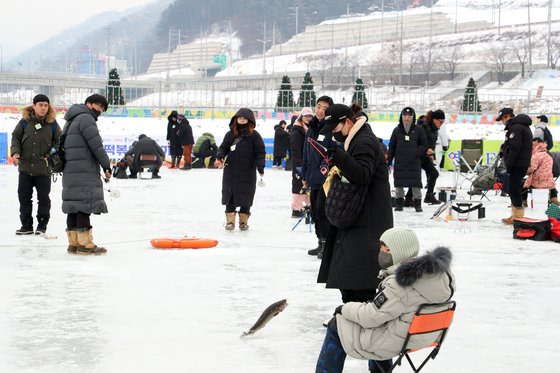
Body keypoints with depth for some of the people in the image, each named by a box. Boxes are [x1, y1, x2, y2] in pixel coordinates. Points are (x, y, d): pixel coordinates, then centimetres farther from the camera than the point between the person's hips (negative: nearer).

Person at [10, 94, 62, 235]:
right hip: (25, 167, 2)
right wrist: (15, 152, -8)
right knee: (24, 197, 8)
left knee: (43, 198, 3)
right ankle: (26, 225, 18)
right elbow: (16, 137, 7)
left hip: (43, 169, -2)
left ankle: (42, 226, 14)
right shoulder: (25, 121, -1)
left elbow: (59, 141, 5)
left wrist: (54, 152, -11)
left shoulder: (52, 124, -2)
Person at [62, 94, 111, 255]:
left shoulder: (72, 121, 24)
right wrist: (106, 166, -5)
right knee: (85, 205, -10)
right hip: (84, 172, -10)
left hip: (70, 172, 10)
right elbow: (96, 145, -13)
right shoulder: (86, 118, -8)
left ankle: (74, 243, 12)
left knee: (74, 206, 10)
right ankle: (85, 244, -11)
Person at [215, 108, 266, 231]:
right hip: (231, 171, 2)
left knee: (246, 197, 4)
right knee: (230, 196, 3)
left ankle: (243, 220, 16)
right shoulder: (230, 134, 6)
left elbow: (260, 152, -2)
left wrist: (260, 166, -14)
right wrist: (220, 157, -9)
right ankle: (230, 220, 11)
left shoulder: (254, 135, -1)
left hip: (247, 171, -2)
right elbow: (223, 147, 11)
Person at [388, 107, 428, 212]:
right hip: (399, 163, 1)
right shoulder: (397, 130, 5)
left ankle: (417, 203, 10)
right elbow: (391, 147, 8)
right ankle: (399, 203, 16)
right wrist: (388, 161, 3)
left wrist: (416, 153, -11)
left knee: (416, 184, 0)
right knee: (399, 184, 5)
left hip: (414, 163, -1)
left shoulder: (418, 130, 2)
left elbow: (424, 145, 4)